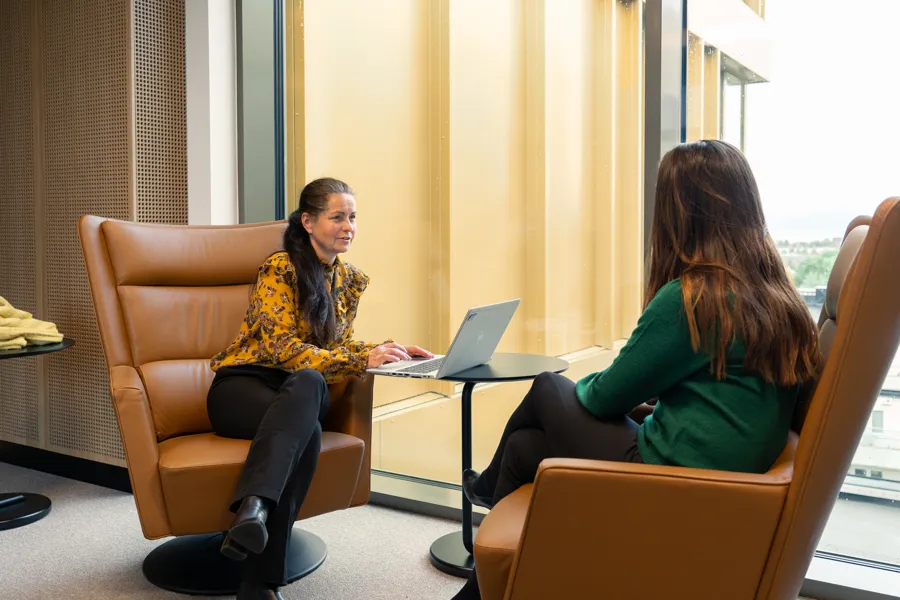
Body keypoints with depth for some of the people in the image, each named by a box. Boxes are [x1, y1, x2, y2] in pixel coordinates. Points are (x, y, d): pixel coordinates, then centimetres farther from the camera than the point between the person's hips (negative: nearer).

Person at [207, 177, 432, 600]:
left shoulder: (350, 279, 11)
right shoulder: (279, 268, -10)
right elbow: (283, 348, -18)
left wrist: (386, 350, -2)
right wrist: (363, 361, -26)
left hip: (303, 390, 4)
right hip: (242, 383, -4)